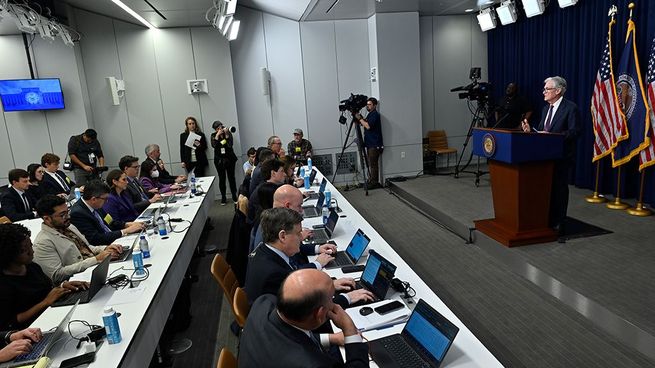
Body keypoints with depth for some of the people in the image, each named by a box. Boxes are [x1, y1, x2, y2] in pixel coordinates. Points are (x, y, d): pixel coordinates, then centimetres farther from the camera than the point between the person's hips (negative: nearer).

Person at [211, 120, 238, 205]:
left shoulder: (228, 133, 0)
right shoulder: (213, 135, 3)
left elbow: (230, 144, -14)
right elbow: (214, 145, -14)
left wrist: (226, 134, -20)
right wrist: (217, 135, -18)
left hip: (229, 159, -1)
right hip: (219, 160, 1)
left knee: (231, 177, 3)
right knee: (221, 178, 3)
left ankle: (234, 196, 13)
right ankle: (223, 198, 10)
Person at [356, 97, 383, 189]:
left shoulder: (375, 114, -12)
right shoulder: (370, 114, 19)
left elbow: (368, 126, -24)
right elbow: (365, 124, 24)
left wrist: (360, 119, -15)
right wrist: (361, 119, 8)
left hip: (375, 145, -10)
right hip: (370, 144, 10)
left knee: (373, 164, -6)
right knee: (372, 164, 12)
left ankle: (374, 183, -2)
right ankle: (372, 181, 18)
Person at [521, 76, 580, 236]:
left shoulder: (571, 108, -9)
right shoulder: (546, 109, 15)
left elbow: (574, 132, -17)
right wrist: (530, 130, -3)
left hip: (561, 157, -7)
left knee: (559, 189, 0)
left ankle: (558, 224, 10)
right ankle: (546, 220, 22)